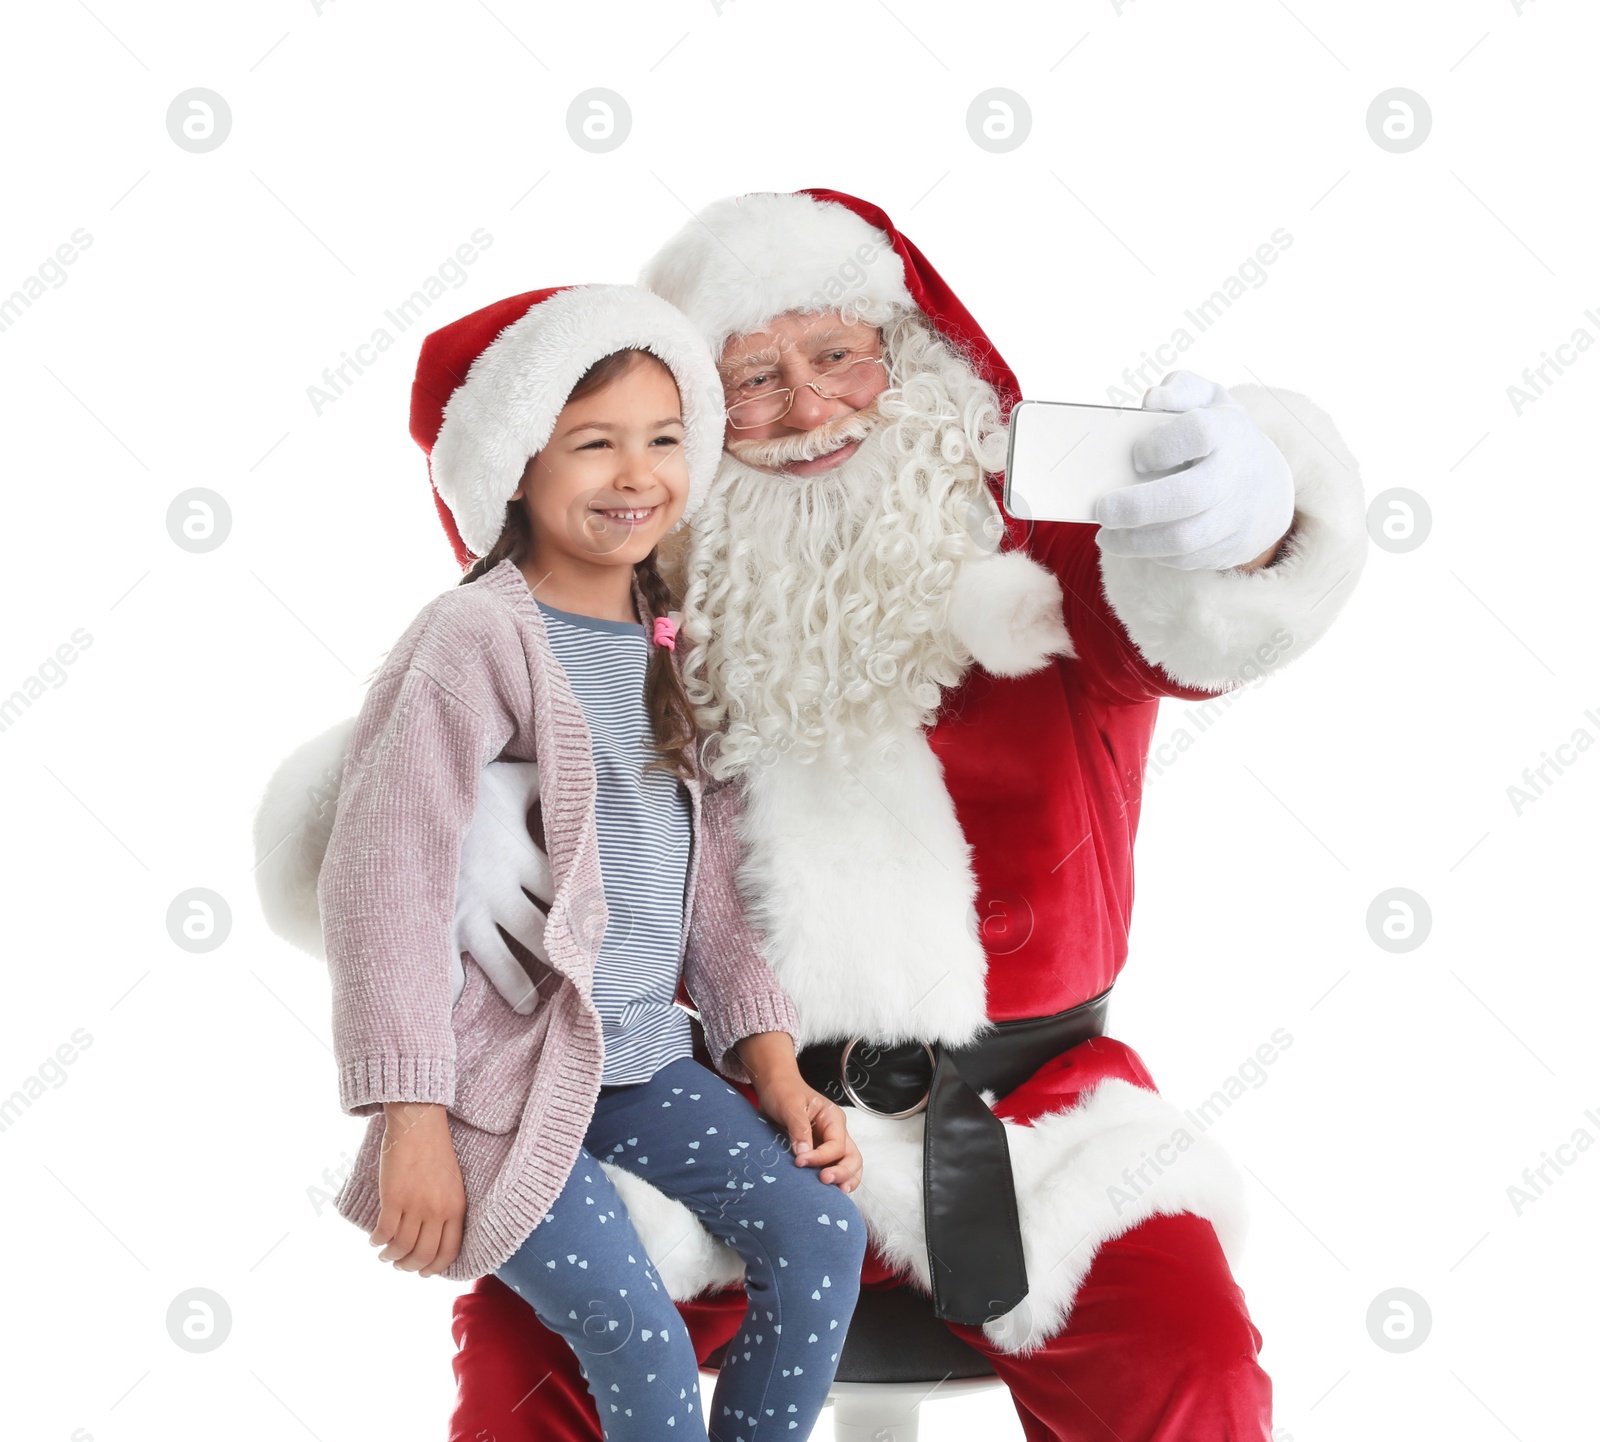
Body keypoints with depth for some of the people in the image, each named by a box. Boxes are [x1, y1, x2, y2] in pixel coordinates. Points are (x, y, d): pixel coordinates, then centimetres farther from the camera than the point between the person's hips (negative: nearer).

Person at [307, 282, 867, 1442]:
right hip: (502, 1078, -6)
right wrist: (413, 1119, -18)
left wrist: (773, 1065, 5)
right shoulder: (478, 638, -13)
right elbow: (386, 874, -17)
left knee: (822, 1231, -9)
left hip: (644, 1058, 7)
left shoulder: (672, 647, 9)